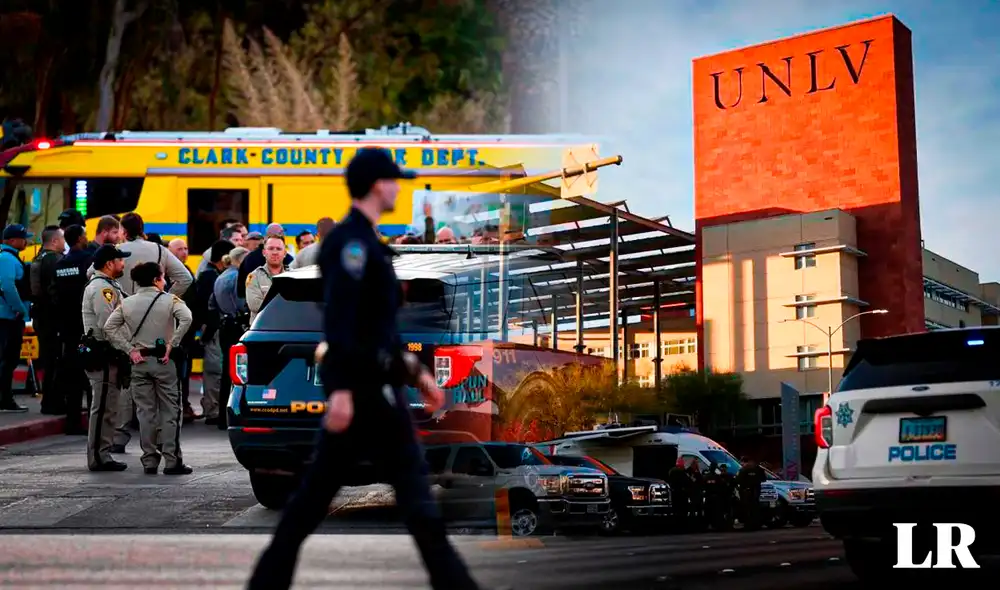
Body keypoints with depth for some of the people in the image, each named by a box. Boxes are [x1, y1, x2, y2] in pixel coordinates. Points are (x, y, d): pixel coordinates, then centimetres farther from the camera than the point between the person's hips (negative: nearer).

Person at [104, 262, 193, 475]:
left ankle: (149, 462, 9)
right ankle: (172, 462, 1)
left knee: (145, 413, 8)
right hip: (163, 361, -3)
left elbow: (108, 327, 0)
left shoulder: (127, 303, 6)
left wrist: (130, 349, -1)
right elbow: (186, 318, -22)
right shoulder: (169, 300, -5)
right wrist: (171, 344, -14)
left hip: (139, 362, 3)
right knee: (170, 412, 3)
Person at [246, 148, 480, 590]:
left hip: (355, 384, 10)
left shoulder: (362, 240, 18)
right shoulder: (353, 240, -12)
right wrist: (341, 387, -28)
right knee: (412, 485, -2)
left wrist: (414, 372, 23)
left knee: (317, 489, 10)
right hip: (363, 385, -10)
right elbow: (339, 319, -22)